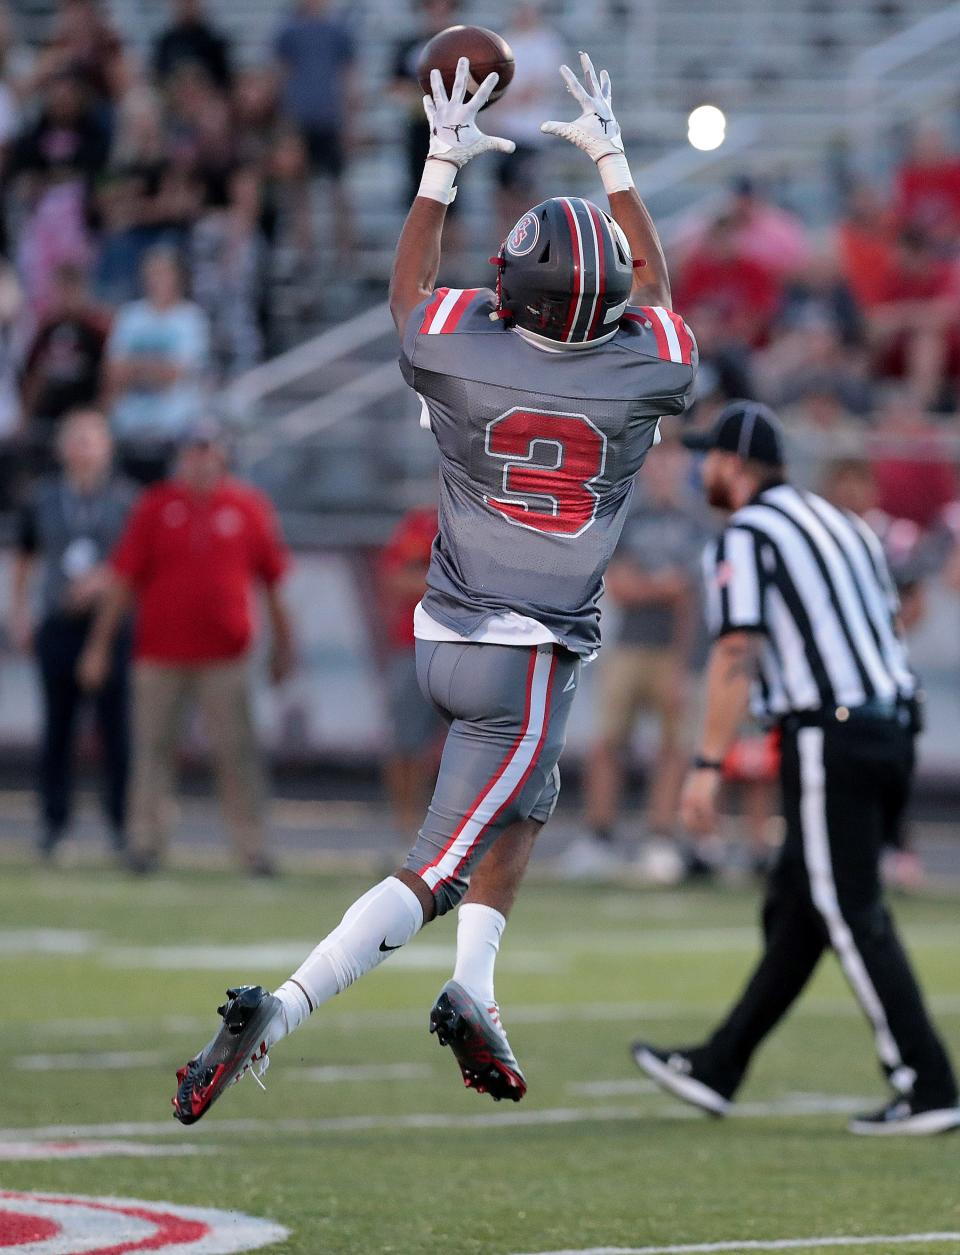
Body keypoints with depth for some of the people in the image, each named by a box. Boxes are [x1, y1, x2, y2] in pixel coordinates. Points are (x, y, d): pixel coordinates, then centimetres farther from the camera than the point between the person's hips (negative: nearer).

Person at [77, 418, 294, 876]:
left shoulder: (249, 508, 5)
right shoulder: (155, 506, 3)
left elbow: (273, 580, 11)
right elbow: (123, 580, 3)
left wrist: (283, 644, 11)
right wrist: (99, 645, 0)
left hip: (224, 655, 0)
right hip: (159, 654, 0)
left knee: (237, 752, -2)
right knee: (153, 748, 4)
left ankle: (251, 849, 1)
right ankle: (146, 842, 11)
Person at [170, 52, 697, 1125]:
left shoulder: (459, 353, -10)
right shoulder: (645, 373, -10)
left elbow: (407, 291, 16)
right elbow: (651, 289, 15)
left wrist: (443, 163, 23)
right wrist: (611, 159, 23)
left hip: (446, 634, 4)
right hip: (532, 663, -4)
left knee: (523, 801, 29)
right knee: (434, 875, -4)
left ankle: (473, 993, 16)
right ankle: (273, 1014, -20)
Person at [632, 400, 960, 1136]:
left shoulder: (746, 535, -5)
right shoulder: (843, 525, 20)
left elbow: (738, 653, -14)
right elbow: (886, 627, 17)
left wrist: (709, 765, -16)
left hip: (827, 738, -9)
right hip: (892, 733, 9)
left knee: (853, 915, -8)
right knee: (796, 908, 14)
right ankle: (717, 1072, 23)